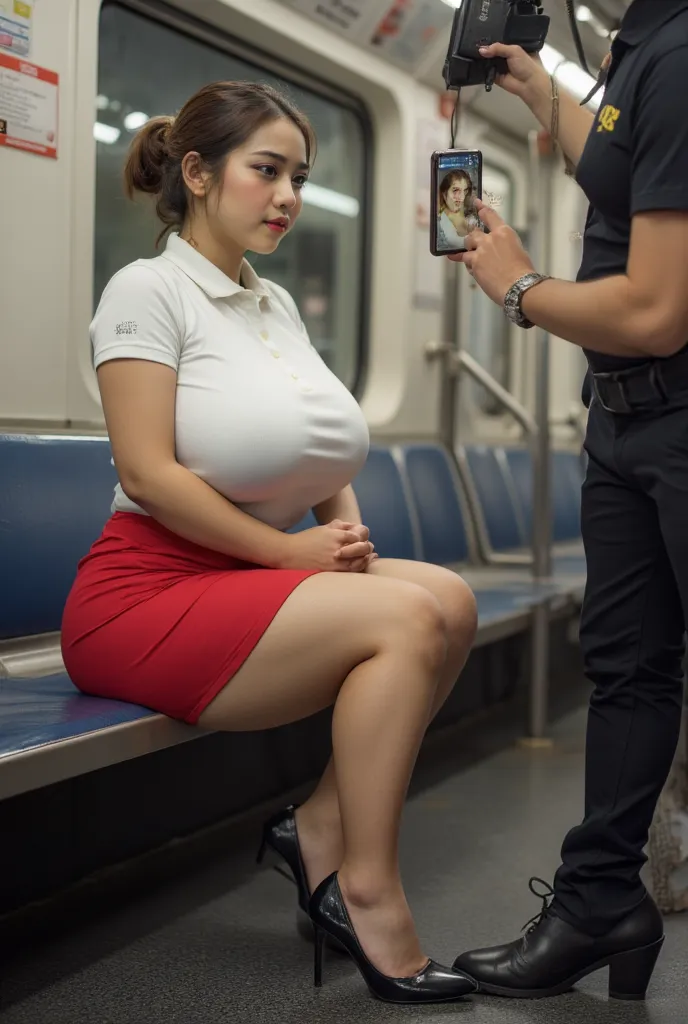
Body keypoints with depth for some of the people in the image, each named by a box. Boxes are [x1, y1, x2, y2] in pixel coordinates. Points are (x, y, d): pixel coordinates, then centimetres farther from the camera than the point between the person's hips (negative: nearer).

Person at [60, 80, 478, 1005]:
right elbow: (147, 473, -16)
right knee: (406, 619, -24)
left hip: (254, 582, 8)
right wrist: (293, 550, -15)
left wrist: (347, 531, -3)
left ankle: (325, 827, -5)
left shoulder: (277, 304, 16)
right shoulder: (149, 289, -7)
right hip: (144, 591, -7)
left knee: (449, 600, -15)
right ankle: (368, 895, -12)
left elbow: (324, 452, 19)